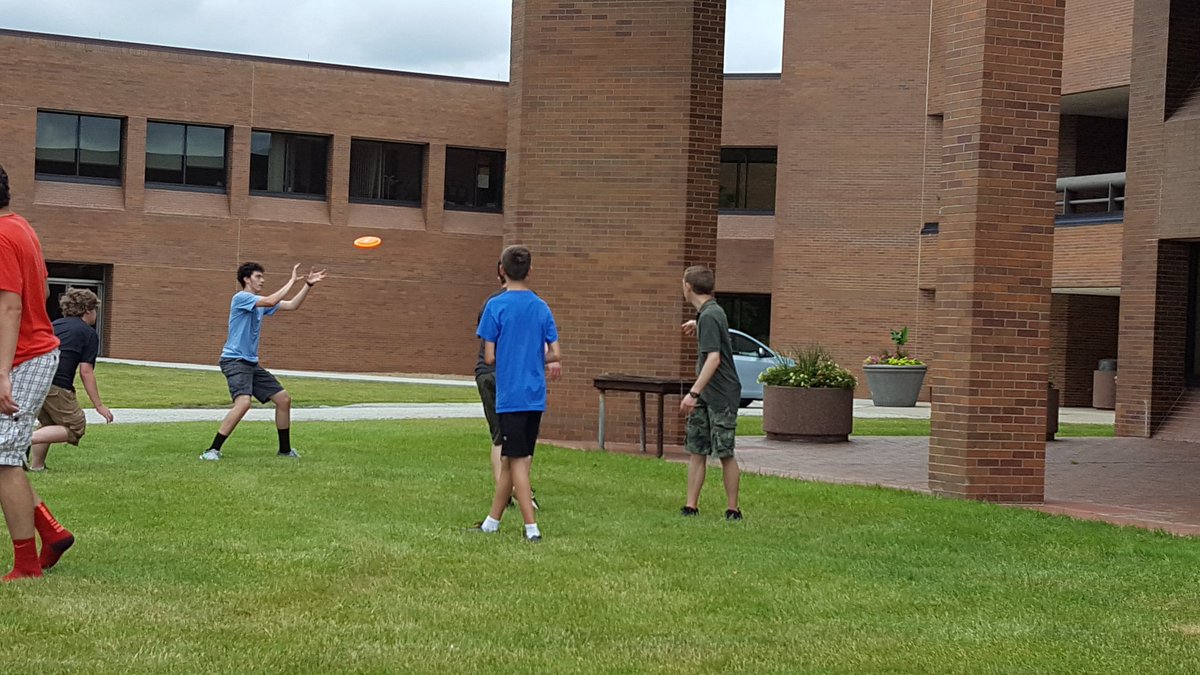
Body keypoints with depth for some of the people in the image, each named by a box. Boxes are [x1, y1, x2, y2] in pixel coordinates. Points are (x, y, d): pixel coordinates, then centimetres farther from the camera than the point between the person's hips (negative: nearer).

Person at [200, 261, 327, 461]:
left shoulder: (261, 302, 15)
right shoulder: (240, 298, -11)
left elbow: (291, 306, 16)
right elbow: (271, 301, -25)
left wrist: (308, 285, 6)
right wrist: (292, 281, -16)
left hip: (252, 363, 9)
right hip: (234, 360, -9)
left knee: (284, 399, 9)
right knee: (243, 402, -30)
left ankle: (285, 449, 22)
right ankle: (212, 451, -26)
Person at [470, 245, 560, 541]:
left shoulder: (496, 306, -9)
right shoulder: (541, 307, 4)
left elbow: (489, 357, -9)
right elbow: (555, 355, 2)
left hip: (510, 395, -5)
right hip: (536, 395, 5)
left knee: (517, 462, 0)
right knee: (510, 459, 13)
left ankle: (532, 528, -4)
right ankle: (492, 522, 22)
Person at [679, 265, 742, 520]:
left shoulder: (709, 317, -19)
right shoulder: (707, 313, 10)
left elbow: (713, 359, -29)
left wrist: (693, 392, -33)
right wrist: (697, 326, 52)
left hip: (721, 396, -9)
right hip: (704, 395, 9)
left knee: (725, 453, -2)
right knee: (695, 450, 7)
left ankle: (733, 510, 6)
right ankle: (691, 507, 9)